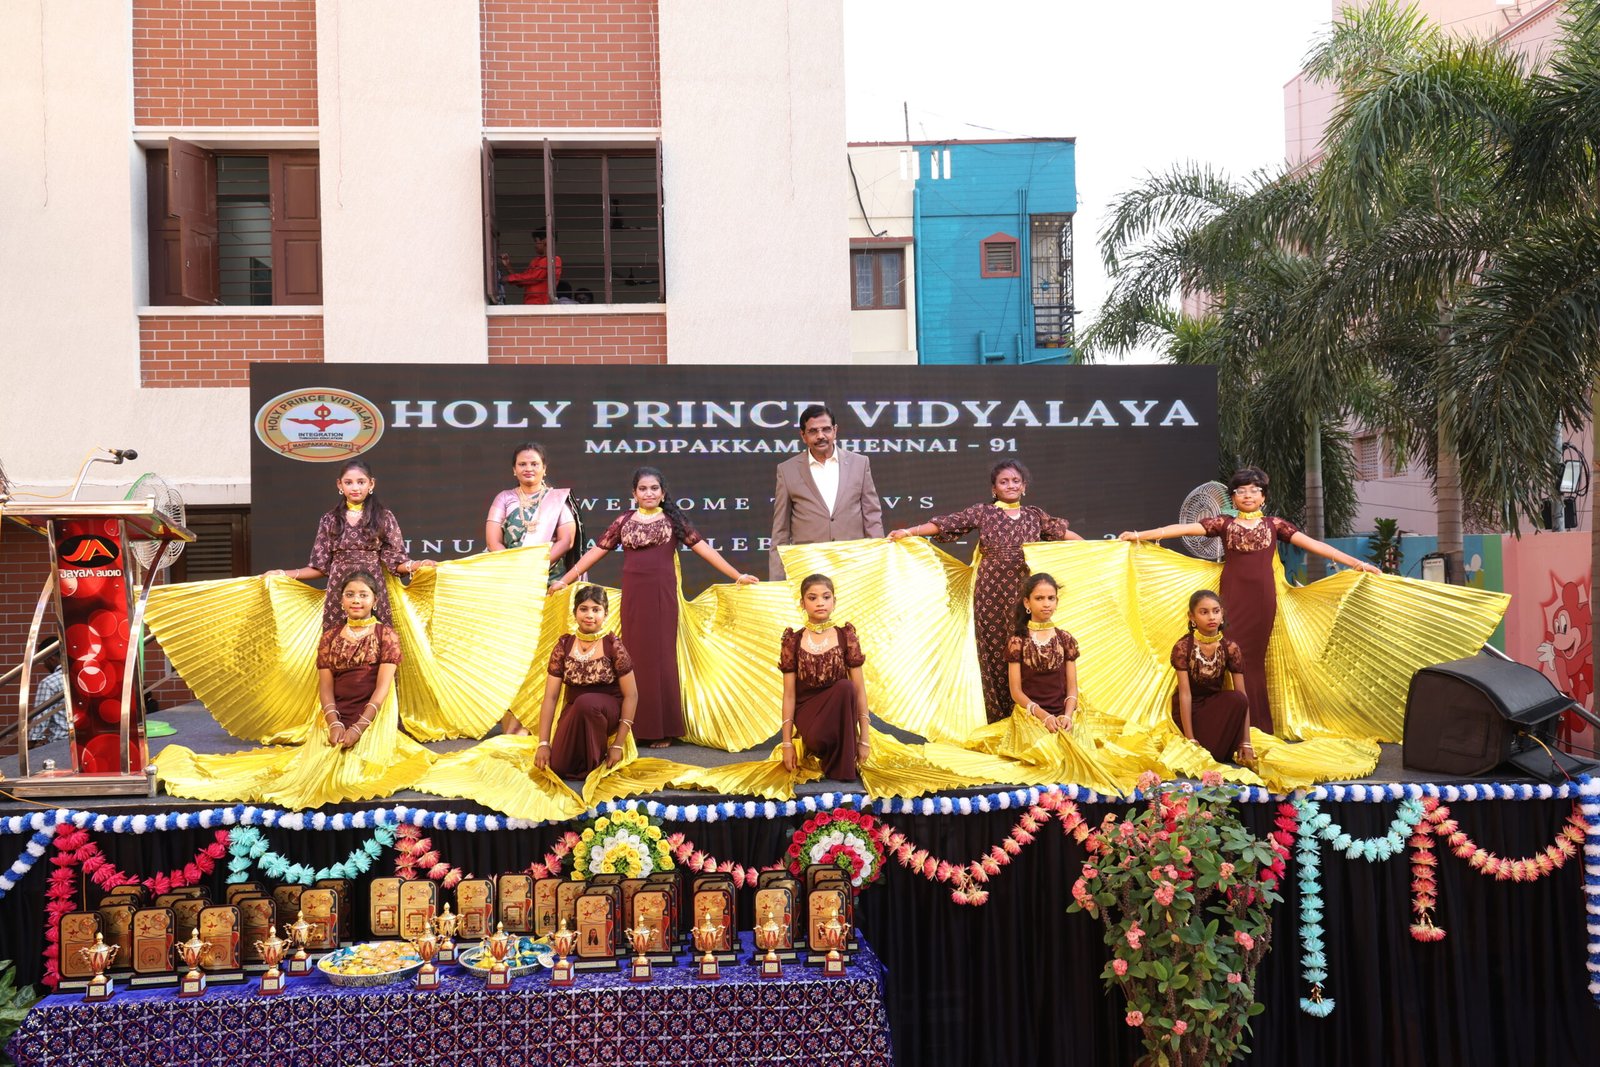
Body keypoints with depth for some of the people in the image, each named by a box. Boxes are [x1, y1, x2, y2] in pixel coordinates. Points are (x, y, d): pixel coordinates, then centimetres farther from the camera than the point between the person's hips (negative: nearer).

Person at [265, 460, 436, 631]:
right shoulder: (330, 520, 9)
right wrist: (284, 574, 1)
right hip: (338, 594, 1)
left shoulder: (384, 517, 4)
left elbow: (394, 560, 0)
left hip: (373, 592, -1)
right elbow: (321, 565, 9)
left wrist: (420, 564, -18)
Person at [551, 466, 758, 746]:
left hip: (662, 595, -1)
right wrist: (564, 579, 10)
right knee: (635, 656, 4)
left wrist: (737, 576, 1)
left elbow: (703, 548, 4)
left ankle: (663, 729, 8)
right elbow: (595, 551, 12)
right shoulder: (623, 521, 10)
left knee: (661, 657, 1)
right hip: (632, 595, 2)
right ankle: (637, 727, 11)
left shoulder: (672, 520, 6)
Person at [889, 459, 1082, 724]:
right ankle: (998, 719, 8)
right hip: (990, 592, -2)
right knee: (993, 650, -1)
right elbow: (943, 524, -1)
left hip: (1023, 593, 2)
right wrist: (910, 531, -10)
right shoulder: (982, 513, 5)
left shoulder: (1035, 515, 13)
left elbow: (1064, 533, 19)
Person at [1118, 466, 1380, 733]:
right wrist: (1138, 535, -8)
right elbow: (1182, 528, -1)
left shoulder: (1274, 524, 9)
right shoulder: (1223, 523, 7)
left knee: (1254, 659, 3)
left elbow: (1313, 544, 5)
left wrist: (1357, 563, -1)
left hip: (1262, 599, 1)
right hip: (1233, 598, 0)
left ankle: (1257, 727, 10)